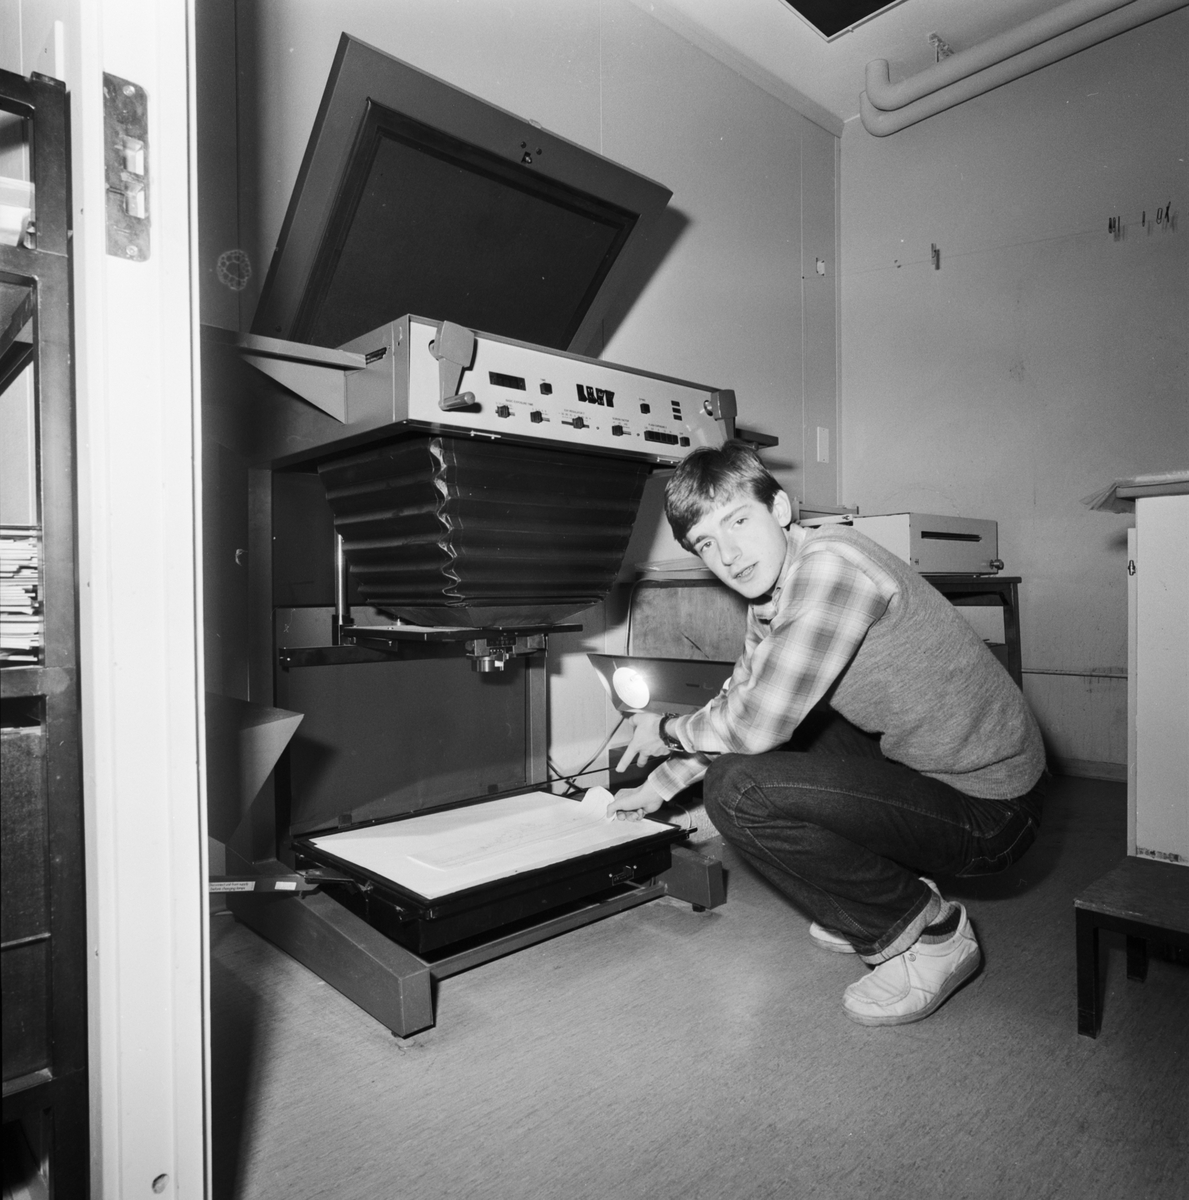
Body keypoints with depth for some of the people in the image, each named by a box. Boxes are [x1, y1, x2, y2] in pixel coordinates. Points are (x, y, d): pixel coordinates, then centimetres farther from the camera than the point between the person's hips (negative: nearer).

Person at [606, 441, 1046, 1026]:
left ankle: (931, 933, 0)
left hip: (988, 808, -10)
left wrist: (668, 731, -6)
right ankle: (877, 913, 21)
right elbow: (737, 703, 19)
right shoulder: (769, 594, 7)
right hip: (916, 763, 10)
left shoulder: (829, 563, -23)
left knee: (737, 791, -21)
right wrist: (658, 785, 19)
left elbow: (756, 725, -25)